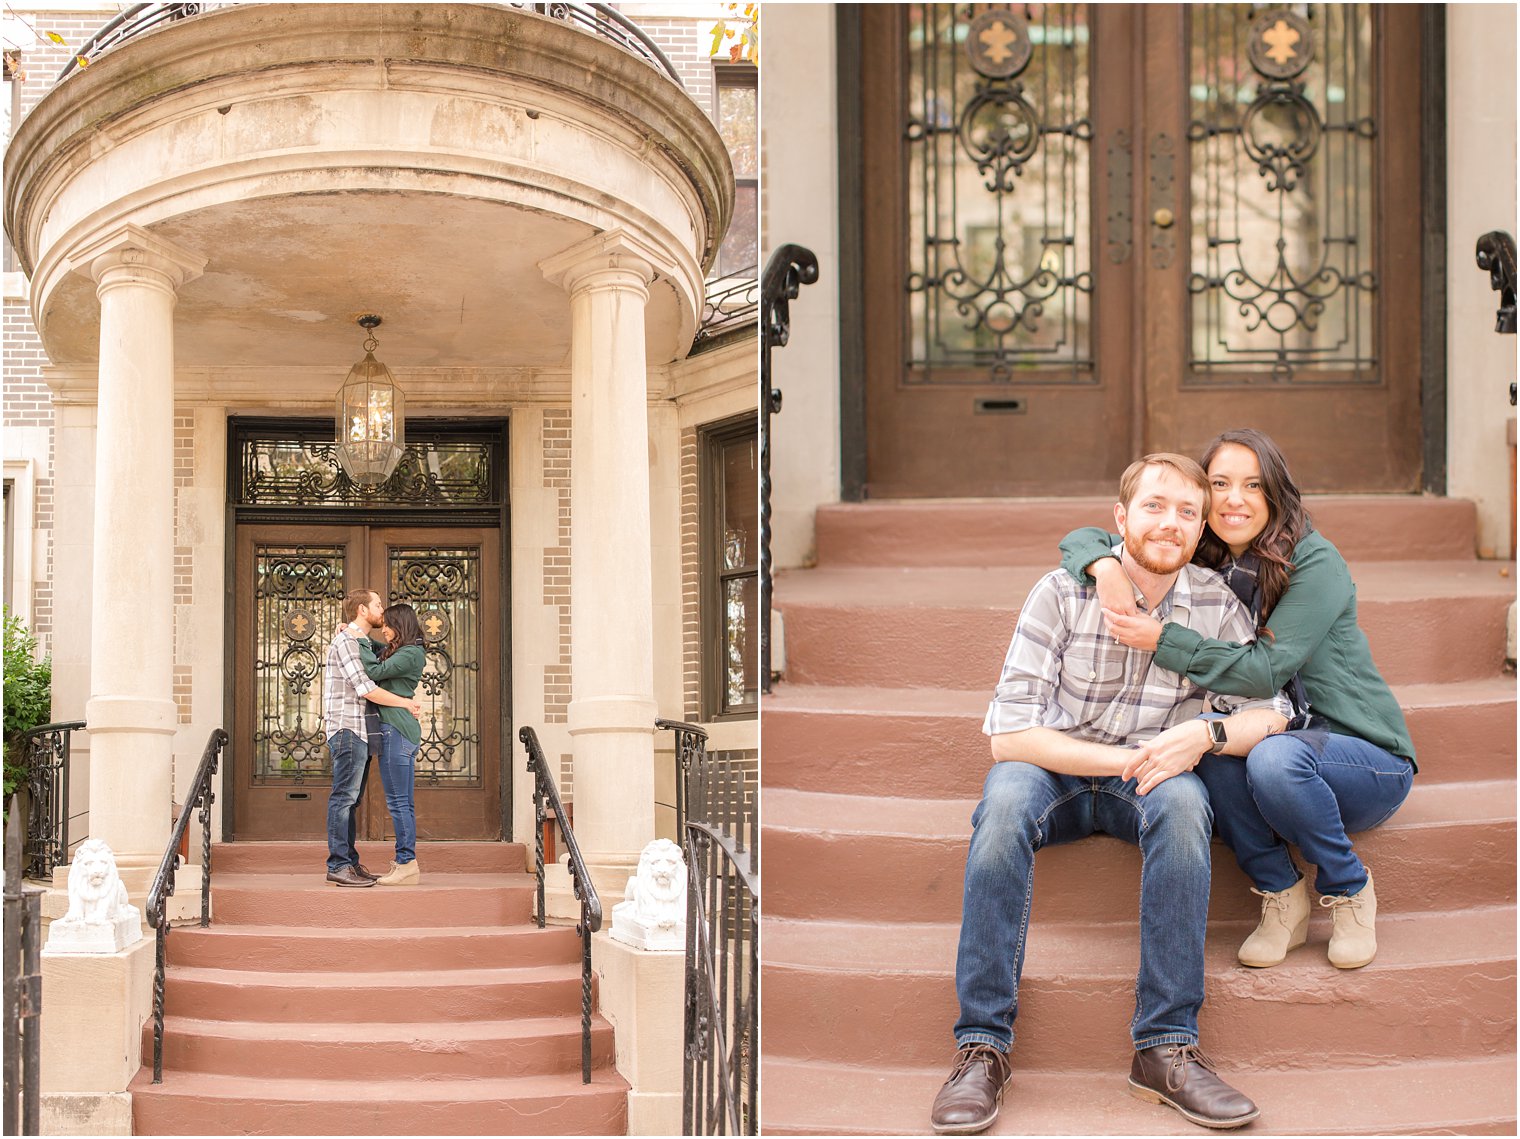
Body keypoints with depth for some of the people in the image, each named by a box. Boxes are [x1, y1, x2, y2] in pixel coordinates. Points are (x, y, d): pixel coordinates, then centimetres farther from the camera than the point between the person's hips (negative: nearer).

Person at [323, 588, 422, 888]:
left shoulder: (360, 641, 21)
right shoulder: (345, 641, -10)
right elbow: (366, 689, -18)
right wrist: (406, 703, -12)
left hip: (358, 732, 10)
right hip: (347, 728, -10)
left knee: (350, 798, 10)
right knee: (344, 796, -11)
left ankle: (349, 862, 12)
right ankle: (338, 865, -12)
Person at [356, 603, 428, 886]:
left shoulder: (410, 654, -11)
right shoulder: (396, 651, 19)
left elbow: (374, 671, -19)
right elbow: (376, 648, 33)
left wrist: (360, 640, -9)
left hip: (396, 729, -10)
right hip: (400, 730, 10)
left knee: (398, 801, -8)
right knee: (403, 802, 11)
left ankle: (406, 864, -7)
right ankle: (407, 863, 14)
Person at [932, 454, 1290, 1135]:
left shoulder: (1216, 605, -3)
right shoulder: (1063, 593, -11)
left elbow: (1269, 714, -3)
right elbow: (1009, 734, -16)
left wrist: (1205, 733, -25)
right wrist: (1126, 759, -23)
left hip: (1151, 772, 2)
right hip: (1056, 767, -1)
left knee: (1183, 801, -34)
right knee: (1005, 802, -35)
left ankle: (1166, 1047, -32)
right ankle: (982, 1045, -31)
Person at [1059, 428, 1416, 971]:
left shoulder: (1315, 564, -14)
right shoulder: (1198, 565, 2)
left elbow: (1265, 671, -23)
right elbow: (1082, 538, 3)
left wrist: (1162, 639, -28)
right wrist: (1104, 565, -20)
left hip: (1370, 763, -4)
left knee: (1274, 757, -36)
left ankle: (1350, 891, -8)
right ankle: (1281, 895, -11)